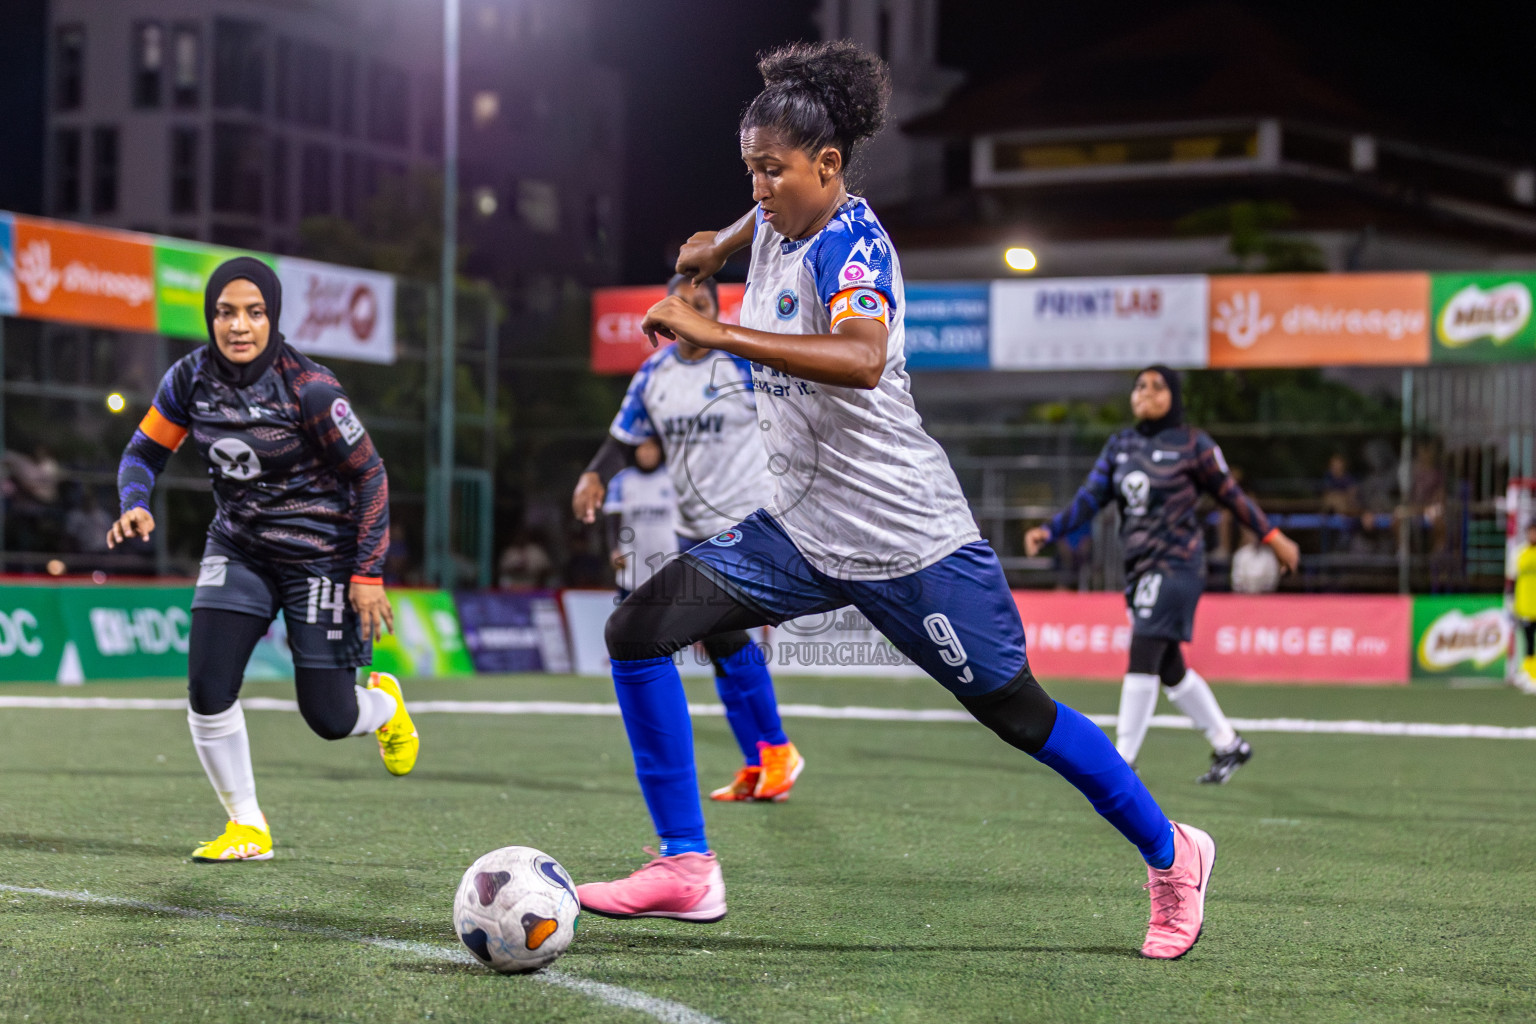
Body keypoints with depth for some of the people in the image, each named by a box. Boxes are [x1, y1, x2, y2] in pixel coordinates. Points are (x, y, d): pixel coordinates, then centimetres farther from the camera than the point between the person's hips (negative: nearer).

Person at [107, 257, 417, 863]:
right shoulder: (191, 378, -8)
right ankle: (247, 827, 6)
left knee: (329, 718, -3)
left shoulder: (309, 390, -21)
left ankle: (383, 702, 35)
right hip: (238, 549, 4)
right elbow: (145, 449, 5)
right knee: (207, 690, -14)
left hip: (321, 557, -4)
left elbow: (370, 477, -13)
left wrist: (368, 573, -15)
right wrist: (134, 505, -16)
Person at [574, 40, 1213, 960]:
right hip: (804, 529, 8)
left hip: (907, 538, -8)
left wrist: (717, 332, -45)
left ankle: (1171, 855, 27)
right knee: (639, 630, -8)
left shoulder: (852, 244, -21)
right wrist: (719, 247, 30)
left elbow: (862, 360, -43)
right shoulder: (783, 220, 3)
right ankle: (687, 868, -3)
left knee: (1018, 714, 5)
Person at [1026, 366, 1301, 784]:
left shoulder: (1192, 444, -4)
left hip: (1176, 563, -7)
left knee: (1142, 656, -16)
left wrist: (1271, 536, 4)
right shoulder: (1120, 445, 11)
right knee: (1169, 669, 13)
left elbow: (1230, 494, 3)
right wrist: (1048, 530, -10)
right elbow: (1090, 498, 4)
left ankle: (1123, 761, -14)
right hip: (1139, 567, 7)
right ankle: (1229, 745, 29)